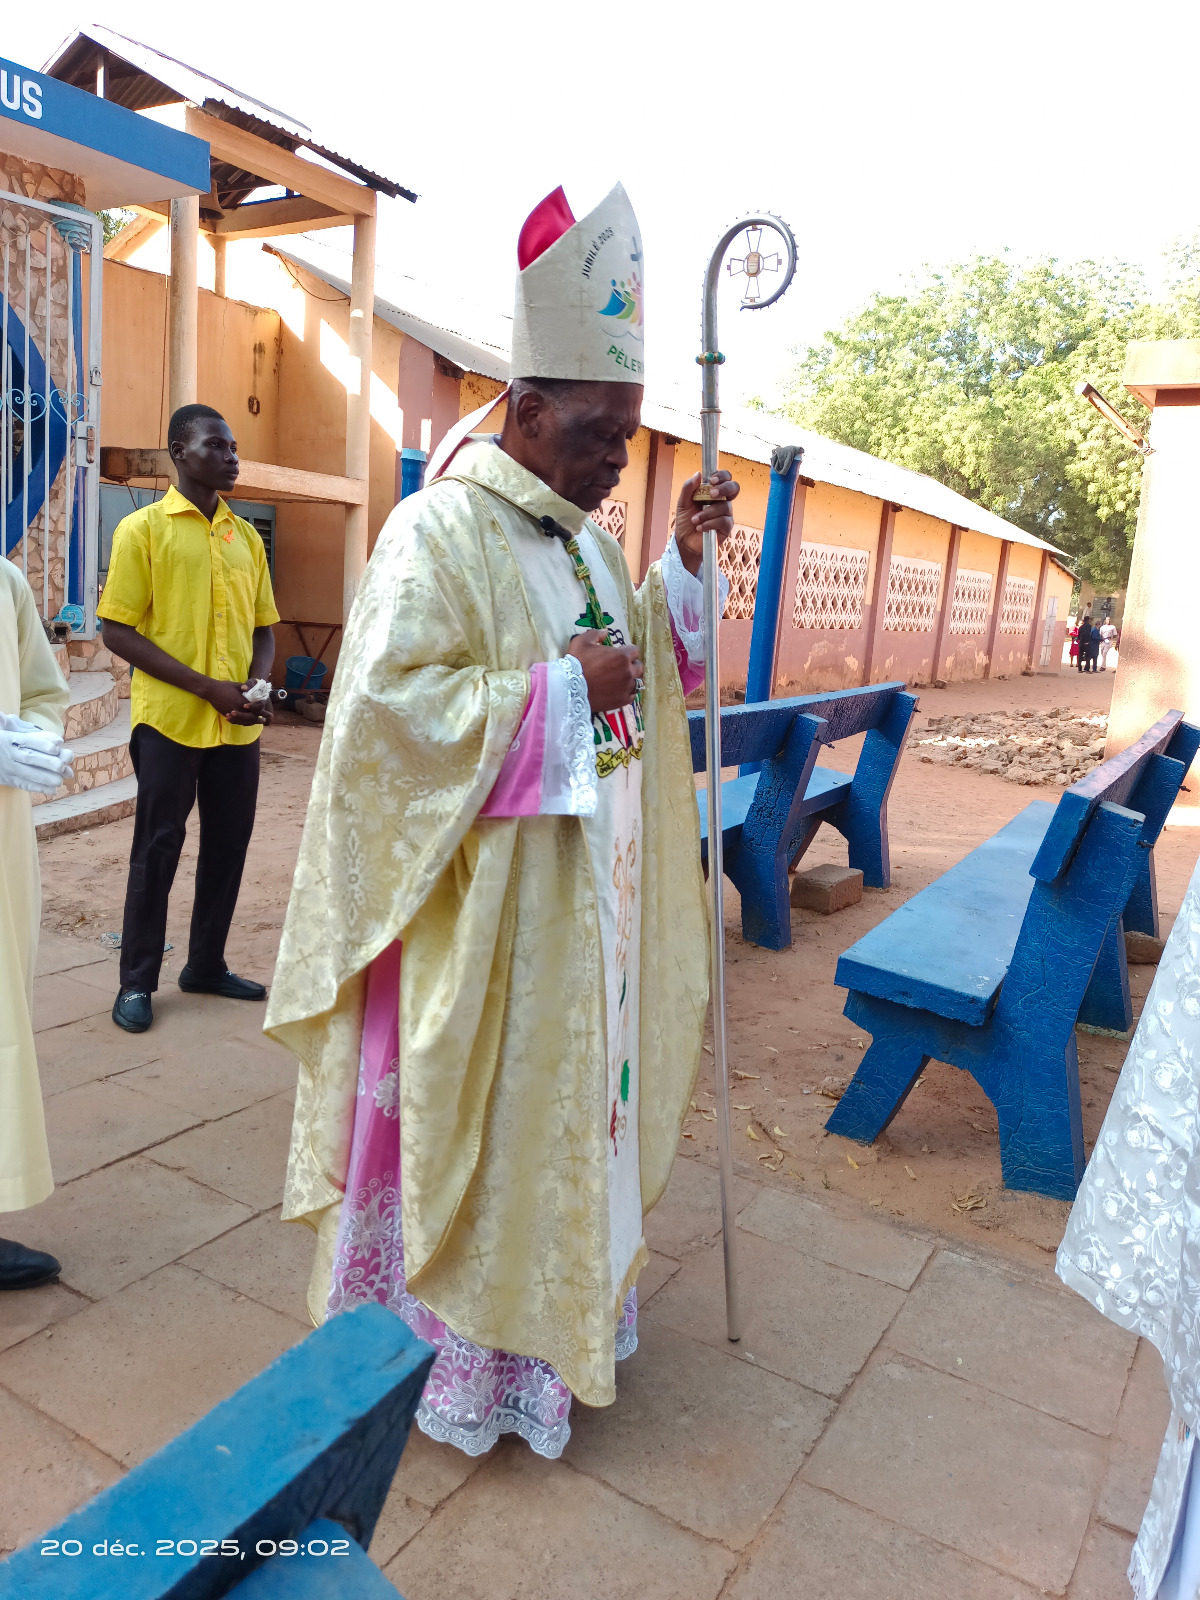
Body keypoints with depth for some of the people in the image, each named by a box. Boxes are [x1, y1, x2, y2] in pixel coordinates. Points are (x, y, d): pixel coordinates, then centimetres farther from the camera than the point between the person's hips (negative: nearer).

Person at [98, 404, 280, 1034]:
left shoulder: (245, 536, 12)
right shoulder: (143, 528, -3)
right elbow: (118, 632, -8)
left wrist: (257, 685, -6)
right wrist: (208, 687, -16)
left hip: (238, 725, 5)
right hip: (169, 719, -4)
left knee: (228, 845, 10)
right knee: (158, 847, 2)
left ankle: (206, 965, 26)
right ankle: (137, 981, 16)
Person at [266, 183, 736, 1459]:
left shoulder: (583, 538, 10)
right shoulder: (438, 532, -15)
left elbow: (653, 667, 18)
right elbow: (390, 701, -24)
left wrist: (684, 563, 2)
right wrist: (560, 690, -22)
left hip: (581, 898, 8)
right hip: (474, 905, -8)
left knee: (563, 1094, 20)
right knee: (458, 1115, 6)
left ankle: (545, 1296, 41)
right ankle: (427, 1341, 29)